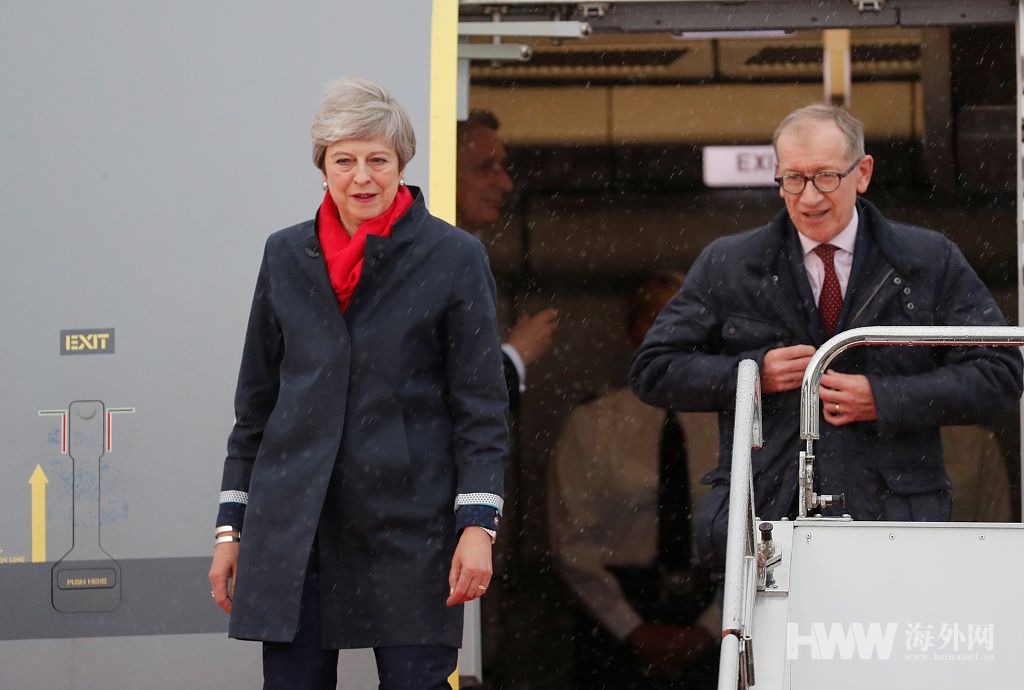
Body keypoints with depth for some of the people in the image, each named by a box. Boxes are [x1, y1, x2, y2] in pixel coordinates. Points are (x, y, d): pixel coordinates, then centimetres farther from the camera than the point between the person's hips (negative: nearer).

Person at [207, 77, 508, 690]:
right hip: (291, 531, 3)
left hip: (410, 524, -3)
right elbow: (256, 403, 15)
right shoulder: (286, 257, 10)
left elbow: (482, 405, -1)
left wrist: (478, 524, -9)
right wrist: (231, 526, 12)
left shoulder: (454, 258, 1)